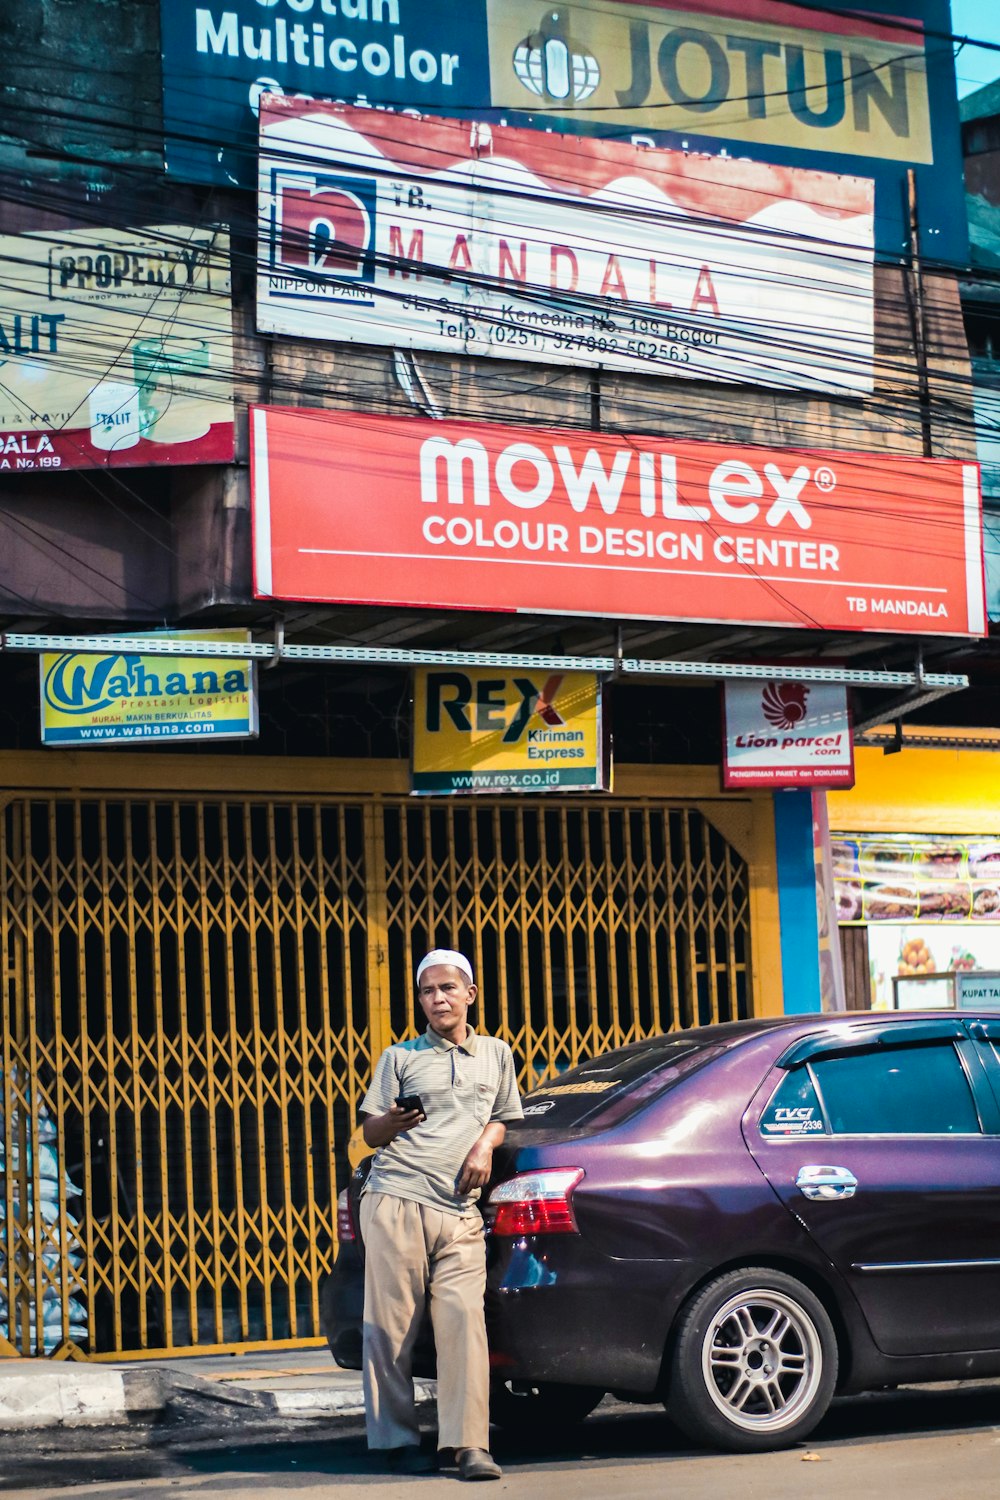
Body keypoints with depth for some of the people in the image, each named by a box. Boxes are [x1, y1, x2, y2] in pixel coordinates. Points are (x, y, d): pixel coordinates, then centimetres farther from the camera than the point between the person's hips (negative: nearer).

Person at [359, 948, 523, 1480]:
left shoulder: (496, 1055, 19)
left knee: (464, 1321, -12)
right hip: (396, 1202, -1)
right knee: (391, 1326, -4)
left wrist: (485, 1143, 5)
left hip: (460, 1212, 1)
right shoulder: (400, 1057, 12)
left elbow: (501, 1116, 28)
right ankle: (399, 1442, 5)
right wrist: (392, 1123, -13)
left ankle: (469, 1444, -13)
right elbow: (369, 1132, 11)